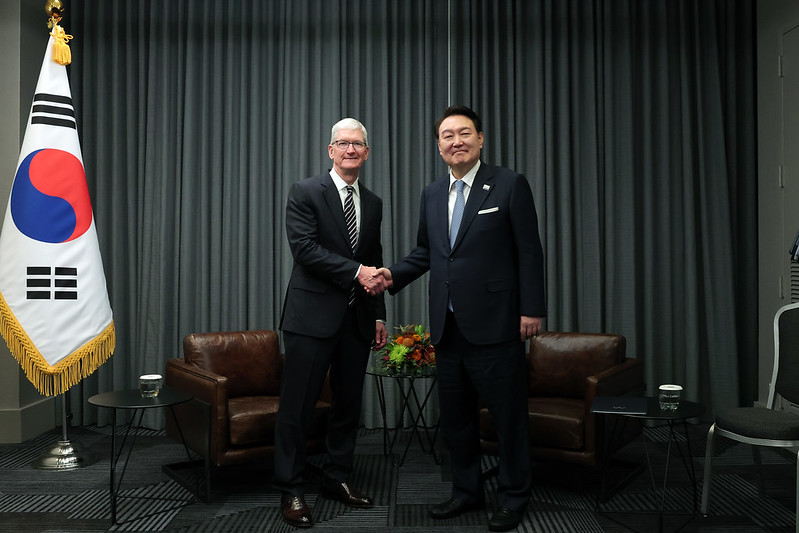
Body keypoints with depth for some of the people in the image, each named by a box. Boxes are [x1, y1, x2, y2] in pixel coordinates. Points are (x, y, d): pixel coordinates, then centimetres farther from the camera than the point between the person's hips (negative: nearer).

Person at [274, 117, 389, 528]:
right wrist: (356, 272, -19)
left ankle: (337, 479, 28)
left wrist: (379, 315, 13)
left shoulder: (373, 203, 14)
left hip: (357, 318, 6)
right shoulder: (306, 192, -2)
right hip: (313, 314, -5)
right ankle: (290, 490, 12)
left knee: (348, 402, 13)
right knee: (298, 405, -1)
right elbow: (304, 248, -14)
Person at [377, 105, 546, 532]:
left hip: (494, 322, -5)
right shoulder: (432, 194, 12)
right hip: (448, 325, 6)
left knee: (508, 413, 5)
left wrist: (532, 310, -11)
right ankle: (467, 491, 30)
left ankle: (513, 497, 22)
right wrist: (395, 275, 0)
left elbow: (529, 251, -6)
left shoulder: (509, 185, -4)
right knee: (454, 414, 14)